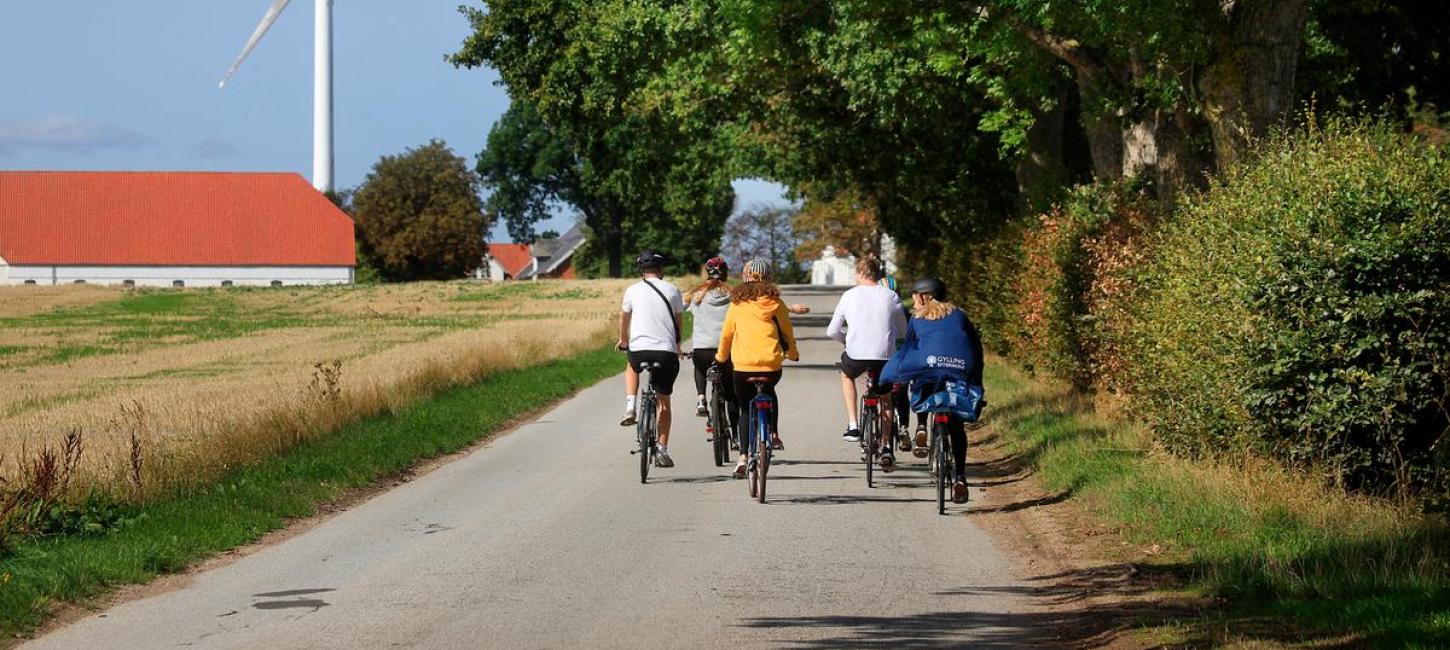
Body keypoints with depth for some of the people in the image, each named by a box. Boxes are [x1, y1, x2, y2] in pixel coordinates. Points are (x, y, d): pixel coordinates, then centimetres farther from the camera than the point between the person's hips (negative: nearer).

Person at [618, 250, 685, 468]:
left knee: (632, 367, 36)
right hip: (667, 352, 0)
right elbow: (678, 322, 16)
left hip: (639, 349, 0)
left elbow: (624, 318, 19)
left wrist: (623, 340, 39)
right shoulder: (672, 291, 6)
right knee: (664, 402, 14)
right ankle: (662, 450, 8)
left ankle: (630, 407, 15)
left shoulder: (633, 290, 5)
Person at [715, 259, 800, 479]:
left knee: (745, 410, 13)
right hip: (771, 364, 0)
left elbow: (726, 333, 13)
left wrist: (721, 356, 31)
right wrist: (792, 353, 30)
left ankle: (743, 456, 0)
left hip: (742, 364, 0)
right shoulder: (774, 302, 4)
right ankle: (774, 433, 16)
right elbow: (787, 331, 11)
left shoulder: (737, 303, 6)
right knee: (769, 391, 33)